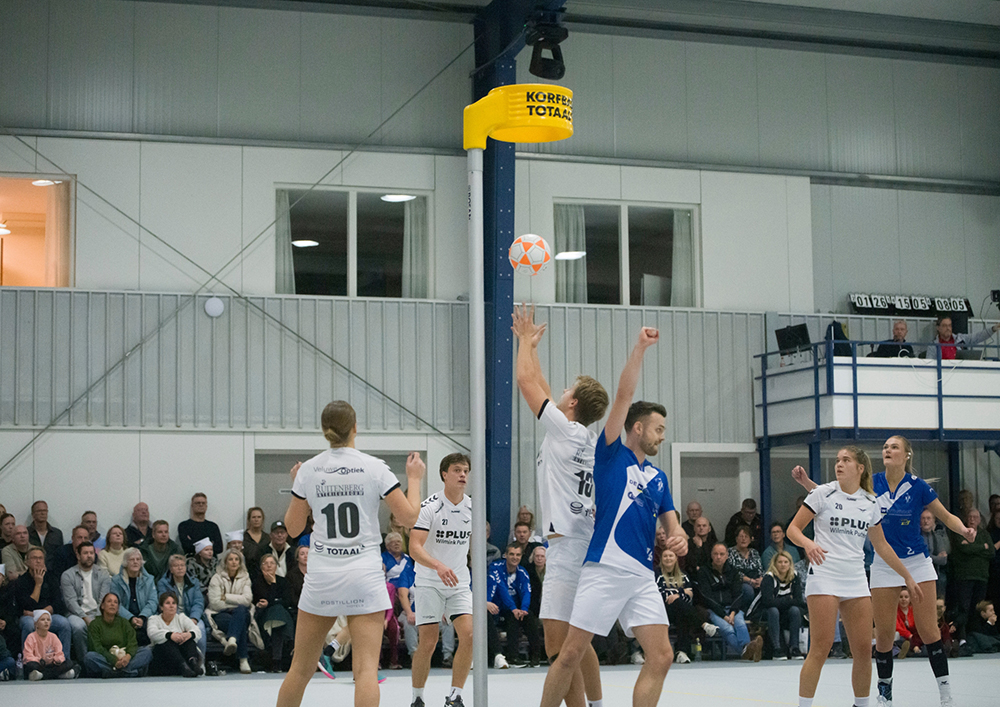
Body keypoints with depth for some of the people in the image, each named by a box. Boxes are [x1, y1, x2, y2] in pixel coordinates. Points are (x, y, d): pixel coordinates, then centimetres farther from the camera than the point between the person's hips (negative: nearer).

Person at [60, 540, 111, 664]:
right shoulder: (68, 576, 6)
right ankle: (83, 661, -22)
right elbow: (71, 601, -5)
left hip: (97, 613, 2)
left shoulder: (103, 575, 14)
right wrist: (86, 618, -18)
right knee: (78, 626, -37)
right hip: (77, 614, -2)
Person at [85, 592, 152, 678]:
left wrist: (128, 656, -24)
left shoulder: (124, 622, 16)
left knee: (148, 651, -20)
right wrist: (114, 661, -26)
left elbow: (132, 642, 1)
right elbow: (97, 647, -8)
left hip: (124, 657, 3)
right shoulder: (95, 624, 6)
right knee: (89, 657, -34)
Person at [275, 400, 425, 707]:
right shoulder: (374, 467, -5)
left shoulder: (308, 470, 1)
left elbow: (293, 527, 9)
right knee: (366, 669, -5)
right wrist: (414, 478, 13)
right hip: (364, 576, -2)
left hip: (320, 577, 3)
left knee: (301, 668, 13)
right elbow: (409, 516, -3)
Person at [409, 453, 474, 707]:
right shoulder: (429, 507, -14)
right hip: (429, 583, -4)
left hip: (459, 583, 4)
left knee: (469, 635, -13)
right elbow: (414, 548, -23)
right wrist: (438, 566, -39)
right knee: (427, 643, -6)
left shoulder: (472, 507, 2)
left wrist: (478, 572, 20)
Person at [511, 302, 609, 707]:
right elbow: (539, 388, 26)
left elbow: (527, 381, -2)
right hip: (583, 543, 10)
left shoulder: (567, 430, -9)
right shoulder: (583, 438, 14)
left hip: (569, 545, -10)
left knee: (558, 641, -13)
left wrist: (527, 340, 13)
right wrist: (529, 342, 32)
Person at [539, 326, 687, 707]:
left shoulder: (658, 477, 19)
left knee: (661, 657, -5)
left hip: (643, 576, 6)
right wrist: (640, 347, -9)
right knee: (571, 654, -4)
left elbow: (670, 523, 20)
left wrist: (679, 537, -4)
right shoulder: (611, 454, 3)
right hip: (605, 570, -6)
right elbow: (624, 395, -5)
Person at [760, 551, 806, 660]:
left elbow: (799, 600, -10)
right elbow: (768, 601, -27)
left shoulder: (795, 578, -3)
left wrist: (780, 602, -21)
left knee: (795, 610, -27)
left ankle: (794, 647, -26)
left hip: (786, 616, 3)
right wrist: (789, 600, -20)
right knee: (773, 610, -34)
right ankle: (776, 649, -35)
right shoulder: (769, 578, -15)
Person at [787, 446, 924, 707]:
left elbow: (881, 545, 20)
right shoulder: (823, 493, -2)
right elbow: (793, 529, -2)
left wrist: (907, 577, 23)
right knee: (820, 649, -12)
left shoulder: (870, 502, 10)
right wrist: (808, 543, -23)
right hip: (824, 576, -4)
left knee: (863, 650, 1)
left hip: (856, 581, 4)